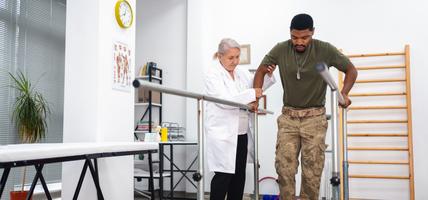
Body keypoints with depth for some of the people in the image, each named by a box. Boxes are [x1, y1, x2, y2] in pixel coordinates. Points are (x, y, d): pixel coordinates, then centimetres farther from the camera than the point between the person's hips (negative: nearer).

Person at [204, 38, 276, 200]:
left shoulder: (242, 72, 11)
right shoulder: (212, 74, -7)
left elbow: (257, 86, 26)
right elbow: (223, 100, -21)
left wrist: (268, 75, 7)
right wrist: (251, 94, -23)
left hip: (241, 134, 7)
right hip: (222, 134, -6)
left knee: (239, 175, 11)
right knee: (224, 175, -6)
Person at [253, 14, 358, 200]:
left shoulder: (325, 50, -9)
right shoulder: (281, 49, -5)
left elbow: (351, 70, 2)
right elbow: (261, 70, 8)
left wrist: (344, 93, -16)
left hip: (314, 117, -1)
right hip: (288, 116, 2)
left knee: (312, 171, 1)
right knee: (284, 167, -2)